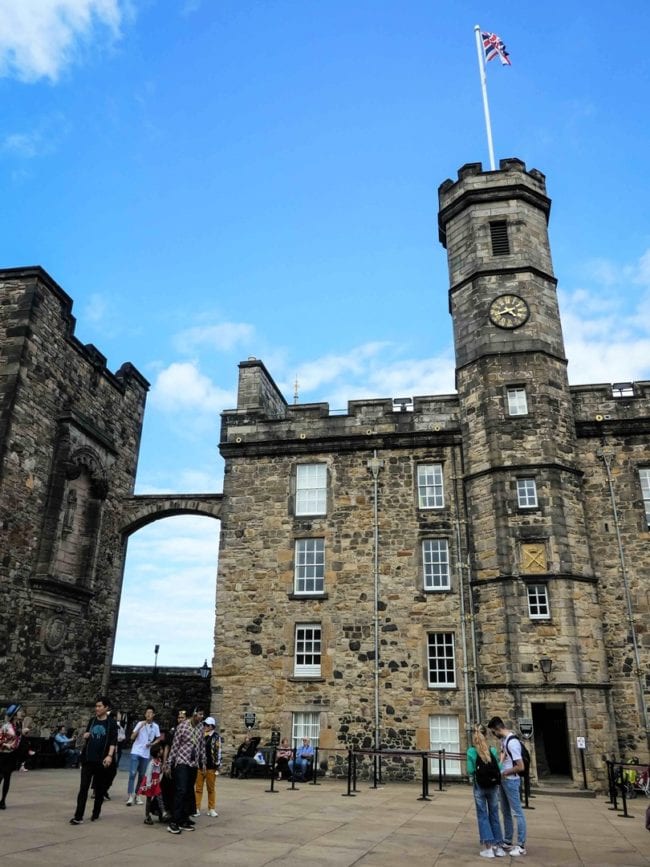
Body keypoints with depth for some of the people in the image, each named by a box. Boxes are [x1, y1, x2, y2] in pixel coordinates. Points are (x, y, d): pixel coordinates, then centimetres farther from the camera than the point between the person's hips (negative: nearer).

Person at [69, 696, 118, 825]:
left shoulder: (111, 723, -5)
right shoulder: (92, 721, 9)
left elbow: (113, 741, -10)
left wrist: (110, 756, -23)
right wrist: (85, 736, 0)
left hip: (102, 760, -3)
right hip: (88, 759, 3)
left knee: (100, 789, 7)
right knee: (83, 788, -3)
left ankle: (95, 814, 22)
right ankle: (78, 816, -3)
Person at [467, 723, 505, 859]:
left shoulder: (471, 752, -11)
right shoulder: (493, 750, -6)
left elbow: (470, 771, -7)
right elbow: (499, 769, -2)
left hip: (479, 787, -2)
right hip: (493, 786, 2)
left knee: (483, 816, 7)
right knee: (494, 815, 14)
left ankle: (488, 847, 5)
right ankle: (498, 846, 17)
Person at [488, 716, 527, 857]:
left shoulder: (512, 742, -23)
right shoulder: (503, 739, 5)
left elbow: (520, 767, -24)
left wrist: (504, 773, -13)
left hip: (511, 781, -10)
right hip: (503, 781, 10)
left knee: (517, 812, 0)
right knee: (506, 812, 18)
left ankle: (521, 846, 9)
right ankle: (507, 842, 29)